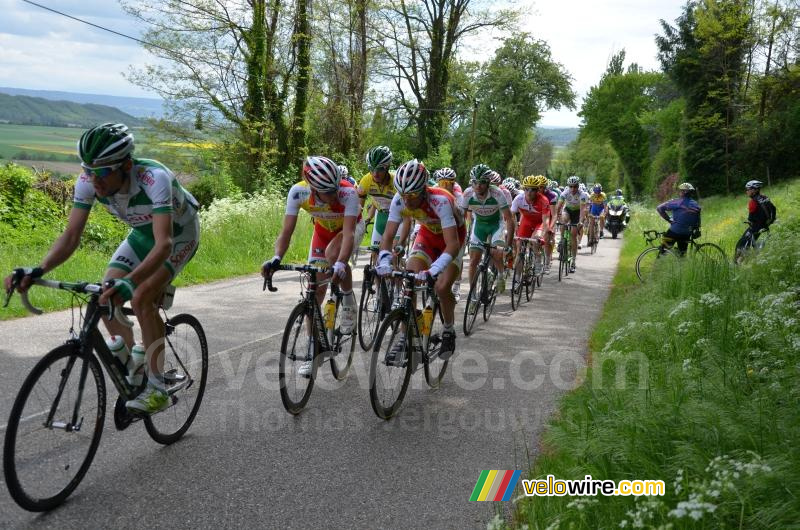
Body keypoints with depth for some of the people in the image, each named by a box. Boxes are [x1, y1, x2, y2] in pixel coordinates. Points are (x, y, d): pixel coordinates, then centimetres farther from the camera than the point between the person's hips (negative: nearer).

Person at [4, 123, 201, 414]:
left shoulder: (154, 178, -41)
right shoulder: (88, 181, -24)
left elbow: (164, 243, -49)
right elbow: (71, 236, -22)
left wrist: (130, 282, -63)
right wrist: (37, 271, -39)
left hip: (179, 233, -6)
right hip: (143, 233, 6)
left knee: (141, 300, -25)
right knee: (105, 298, -9)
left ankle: (157, 388, -11)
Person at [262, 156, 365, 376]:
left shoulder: (348, 192, -38)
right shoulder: (298, 192, -31)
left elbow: (348, 233, -45)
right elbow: (286, 231, -31)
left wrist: (340, 264, -60)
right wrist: (276, 258, -48)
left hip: (351, 226, -3)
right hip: (323, 230, 3)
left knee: (332, 254, -37)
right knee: (315, 290, -3)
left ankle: (349, 300, -10)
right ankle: (313, 351, 8)